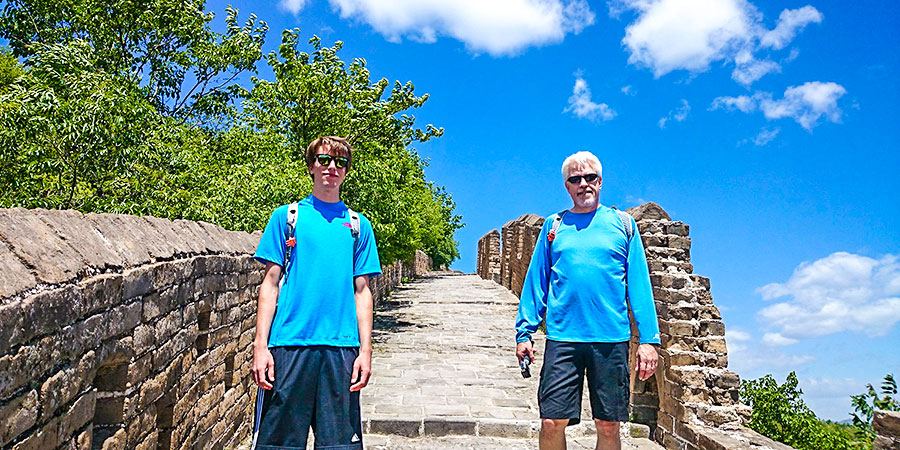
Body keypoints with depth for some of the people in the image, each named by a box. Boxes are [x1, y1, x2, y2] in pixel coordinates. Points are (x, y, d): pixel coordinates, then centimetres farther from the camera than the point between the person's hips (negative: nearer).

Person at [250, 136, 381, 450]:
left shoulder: (358, 225, 12)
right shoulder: (287, 216, 8)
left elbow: (362, 291, 10)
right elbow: (271, 283, 4)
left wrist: (365, 350, 1)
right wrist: (260, 345, -4)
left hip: (342, 346, 2)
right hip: (288, 343, -1)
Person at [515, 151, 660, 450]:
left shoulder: (623, 223, 9)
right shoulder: (553, 225, 11)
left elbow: (639, 285, 6)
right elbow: (536, 282, 11)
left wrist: (648, 339, -2)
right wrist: (524, 332, 4)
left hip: (612, 339, 0)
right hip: (563, 338, 0)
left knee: (608, 426, 7)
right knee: (552, 423, -2)